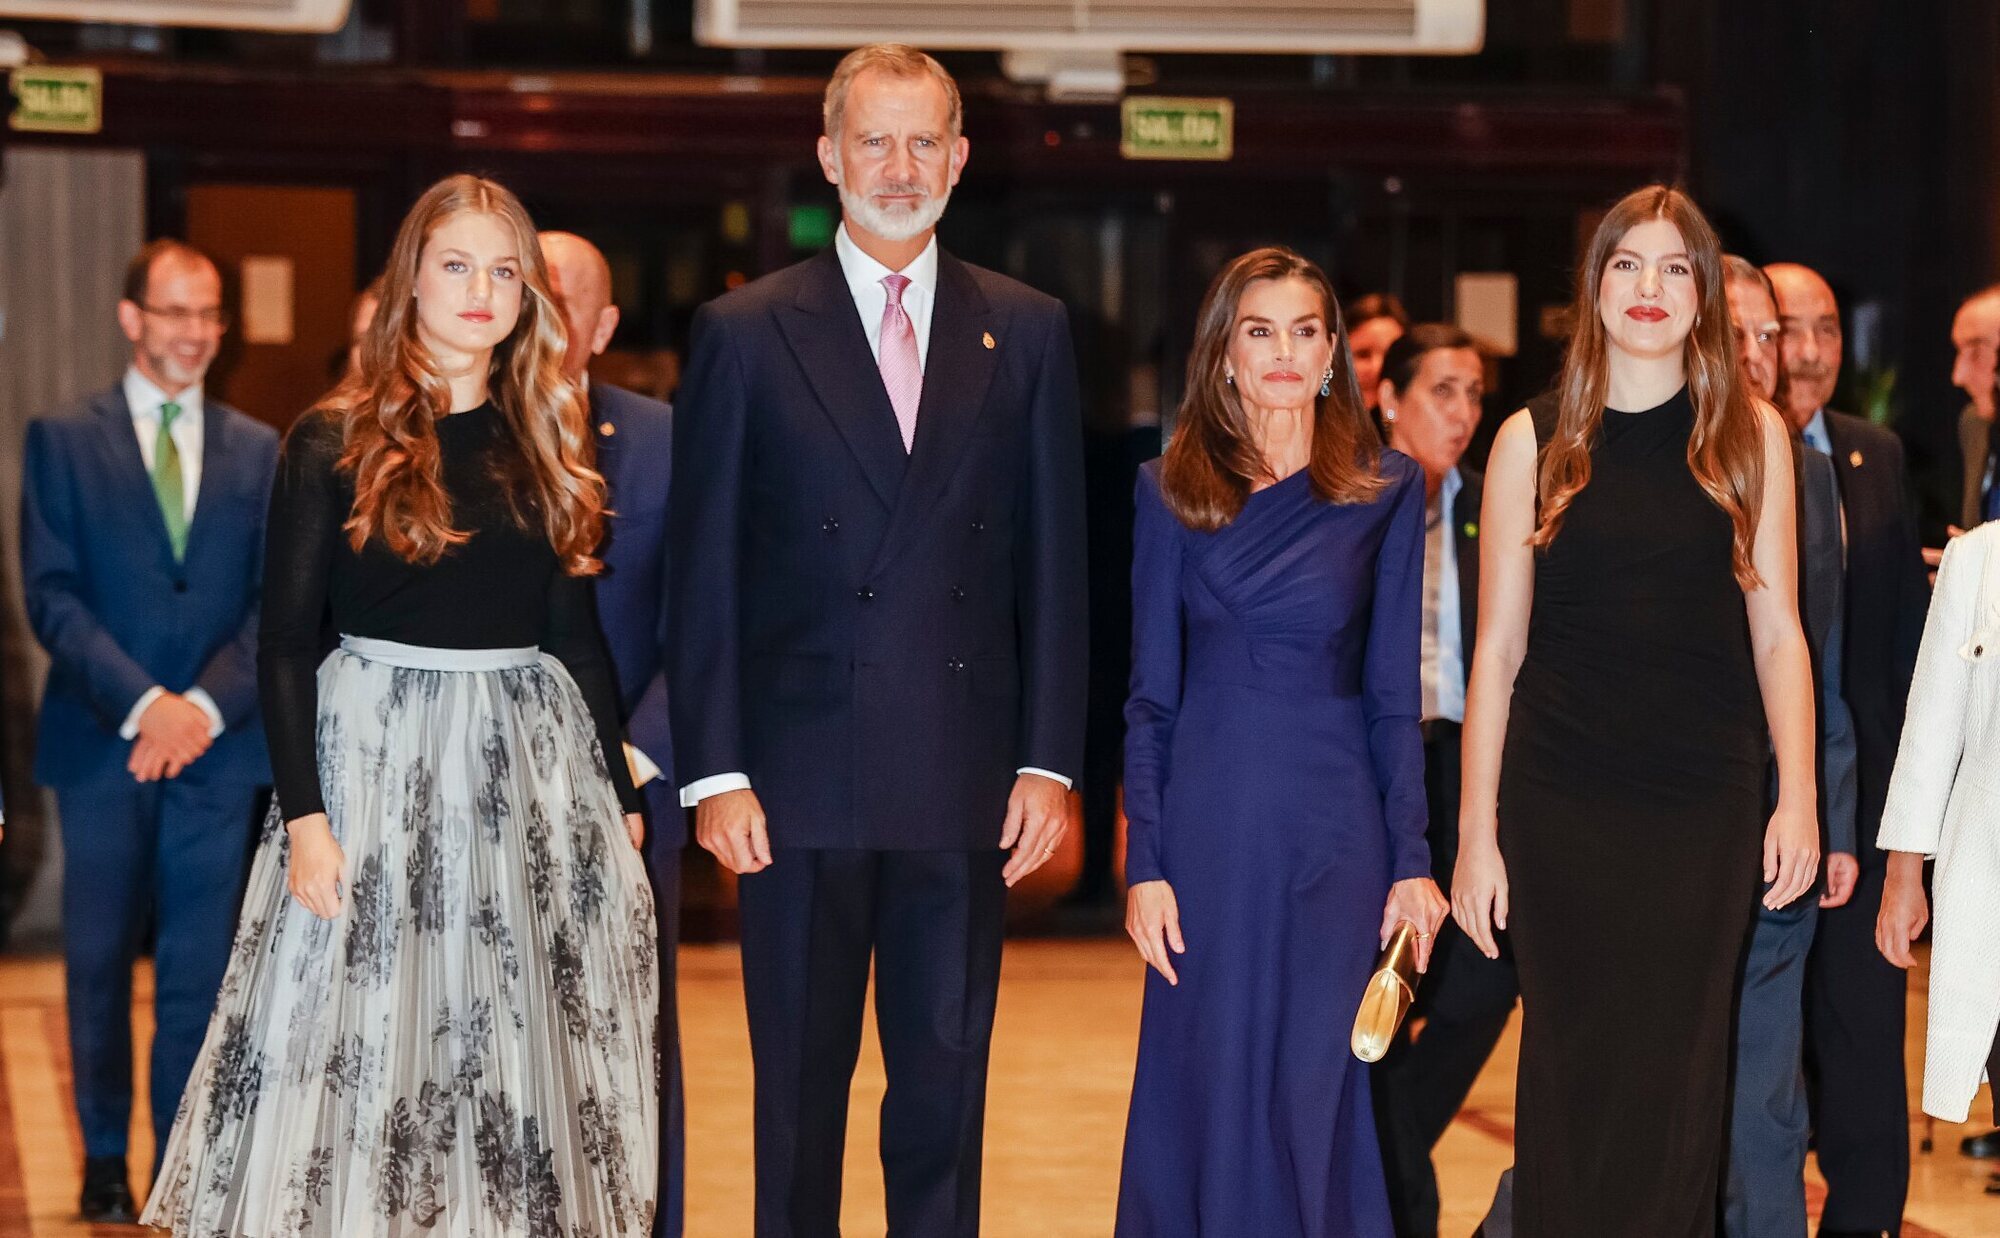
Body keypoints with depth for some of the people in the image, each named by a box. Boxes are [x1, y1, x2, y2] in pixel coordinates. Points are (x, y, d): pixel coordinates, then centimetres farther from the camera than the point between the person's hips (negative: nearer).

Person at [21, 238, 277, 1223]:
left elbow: (275, 603, 5)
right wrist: (142, 702, -16)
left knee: (199, 972, 0)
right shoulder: (64, 440, 3)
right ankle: (105, 1158, 20)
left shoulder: (257, 452, 10)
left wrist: (207, 704, -11)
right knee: (99, 962, 7)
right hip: (103, 743, -1)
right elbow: (52, 595, -4)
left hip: (217, 744, 1)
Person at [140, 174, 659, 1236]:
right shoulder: (334, 444, -2)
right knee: (362, 1044, -2)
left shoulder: (546, 448, 10)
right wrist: (304, 815, -12)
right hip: (375, 754, -4)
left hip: (530, 756, 4)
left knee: (524, 1045, 6)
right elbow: (286, 643, -4)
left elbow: (575, 637, 13)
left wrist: (619, 795, 10)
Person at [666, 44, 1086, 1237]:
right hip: (803, 779, -1)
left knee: (947, 1083, 6)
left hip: (966, 782, 1)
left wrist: (1050, 760, 1)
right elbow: (704, 573, 1)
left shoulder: (1028, 333, 8)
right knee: (800, 1083, 7)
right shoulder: (746, 333, 3)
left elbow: (1054, 564, 7)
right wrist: (712, 772, -6)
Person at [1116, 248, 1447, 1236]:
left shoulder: (1387, 490, 4)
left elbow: (1395, 694, 4)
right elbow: (1151, 697, 4)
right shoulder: (1173, 491, 5)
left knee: (1321, 1091, 2)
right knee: (1207, 1088, 4)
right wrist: (1145, 864, -4)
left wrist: (1412, 858, -3)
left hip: (1336, 829, -1)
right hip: (1210, 822, 1)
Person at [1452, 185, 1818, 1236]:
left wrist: (1798, 796, -4)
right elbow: (1499, 647, 4)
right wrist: (1477, 831, -1)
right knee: (1575, 1068, 1)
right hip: (1562, 804, -1)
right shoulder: (1534, 441, 4)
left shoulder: (1751, 438, 7)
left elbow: (1777, 632, 7)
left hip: (1706, 804, 1)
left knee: (1678, 1075, 3)